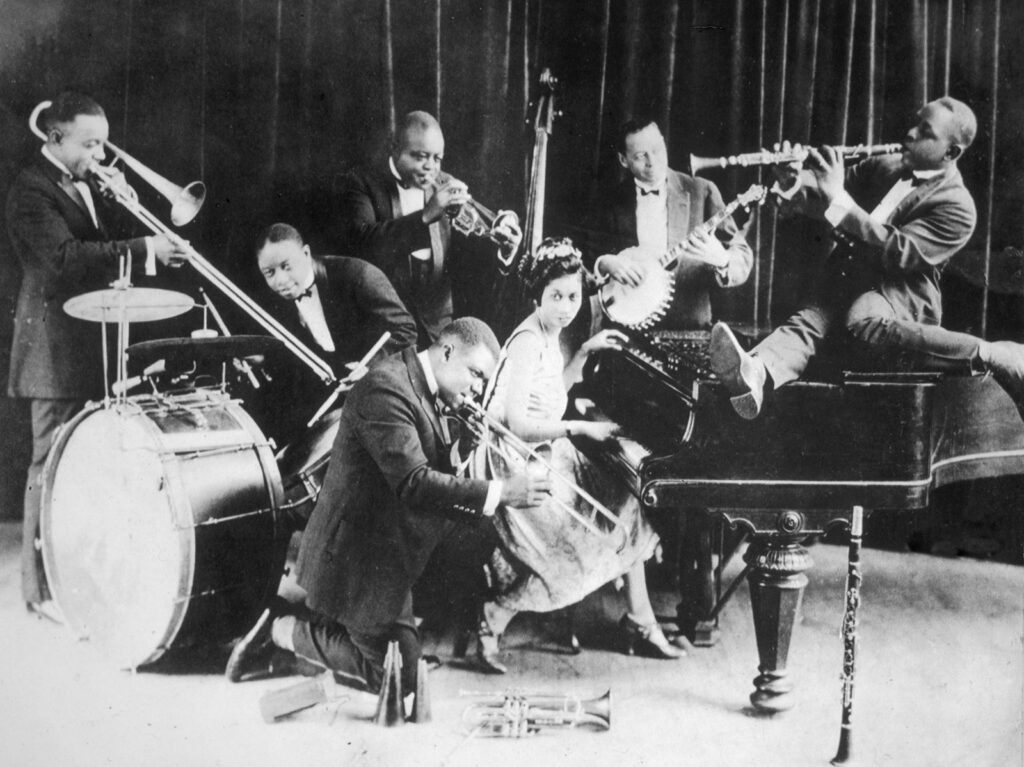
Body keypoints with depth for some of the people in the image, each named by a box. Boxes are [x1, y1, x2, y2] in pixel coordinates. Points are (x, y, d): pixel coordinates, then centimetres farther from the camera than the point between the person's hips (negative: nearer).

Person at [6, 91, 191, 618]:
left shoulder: (88, 184, 15)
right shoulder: (31, 190, -13)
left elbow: (111, 243, 14)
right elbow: (67, 256, -26)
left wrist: (117, 201, -3)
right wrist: (146, 249, -32)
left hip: (97, 346, 9)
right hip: (58, 352, -9)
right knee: (52, 468, -4)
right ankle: (41, 588, 3)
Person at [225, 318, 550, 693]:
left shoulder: (425, 393, 7)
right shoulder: (385, 388, -25)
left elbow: (432, 472, 9)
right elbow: (412, 483, -32)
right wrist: (498, 492, -34)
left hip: (387, 550, 10)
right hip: (358, 556, -10)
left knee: (408, 660, 16)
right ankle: (283, 630, 9)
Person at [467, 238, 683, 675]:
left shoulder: (549, 336, 7)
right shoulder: (527, 343, -21)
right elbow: (517, 424, -26)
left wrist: (585, 352, 15)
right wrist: (581, 429, -25)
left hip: (547, 456, 10)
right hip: (519, 465, -10)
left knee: (624, 512, 7)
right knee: (569, 546, -15)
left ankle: (639, 623, 15)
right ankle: (491, 625, 1)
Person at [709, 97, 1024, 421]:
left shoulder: (957, 207, -6)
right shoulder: (883, 166, 18)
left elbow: (898, 254, -20)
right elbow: (824, 197, 18)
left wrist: (838, 199, -24)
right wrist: (797, 181, -7)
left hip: (898, 290, -6)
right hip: (847, 277, 6)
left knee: (865, 326, -39)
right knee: (807, 322, -26)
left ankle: (994, 356, -30)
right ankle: (754, 374, -58)